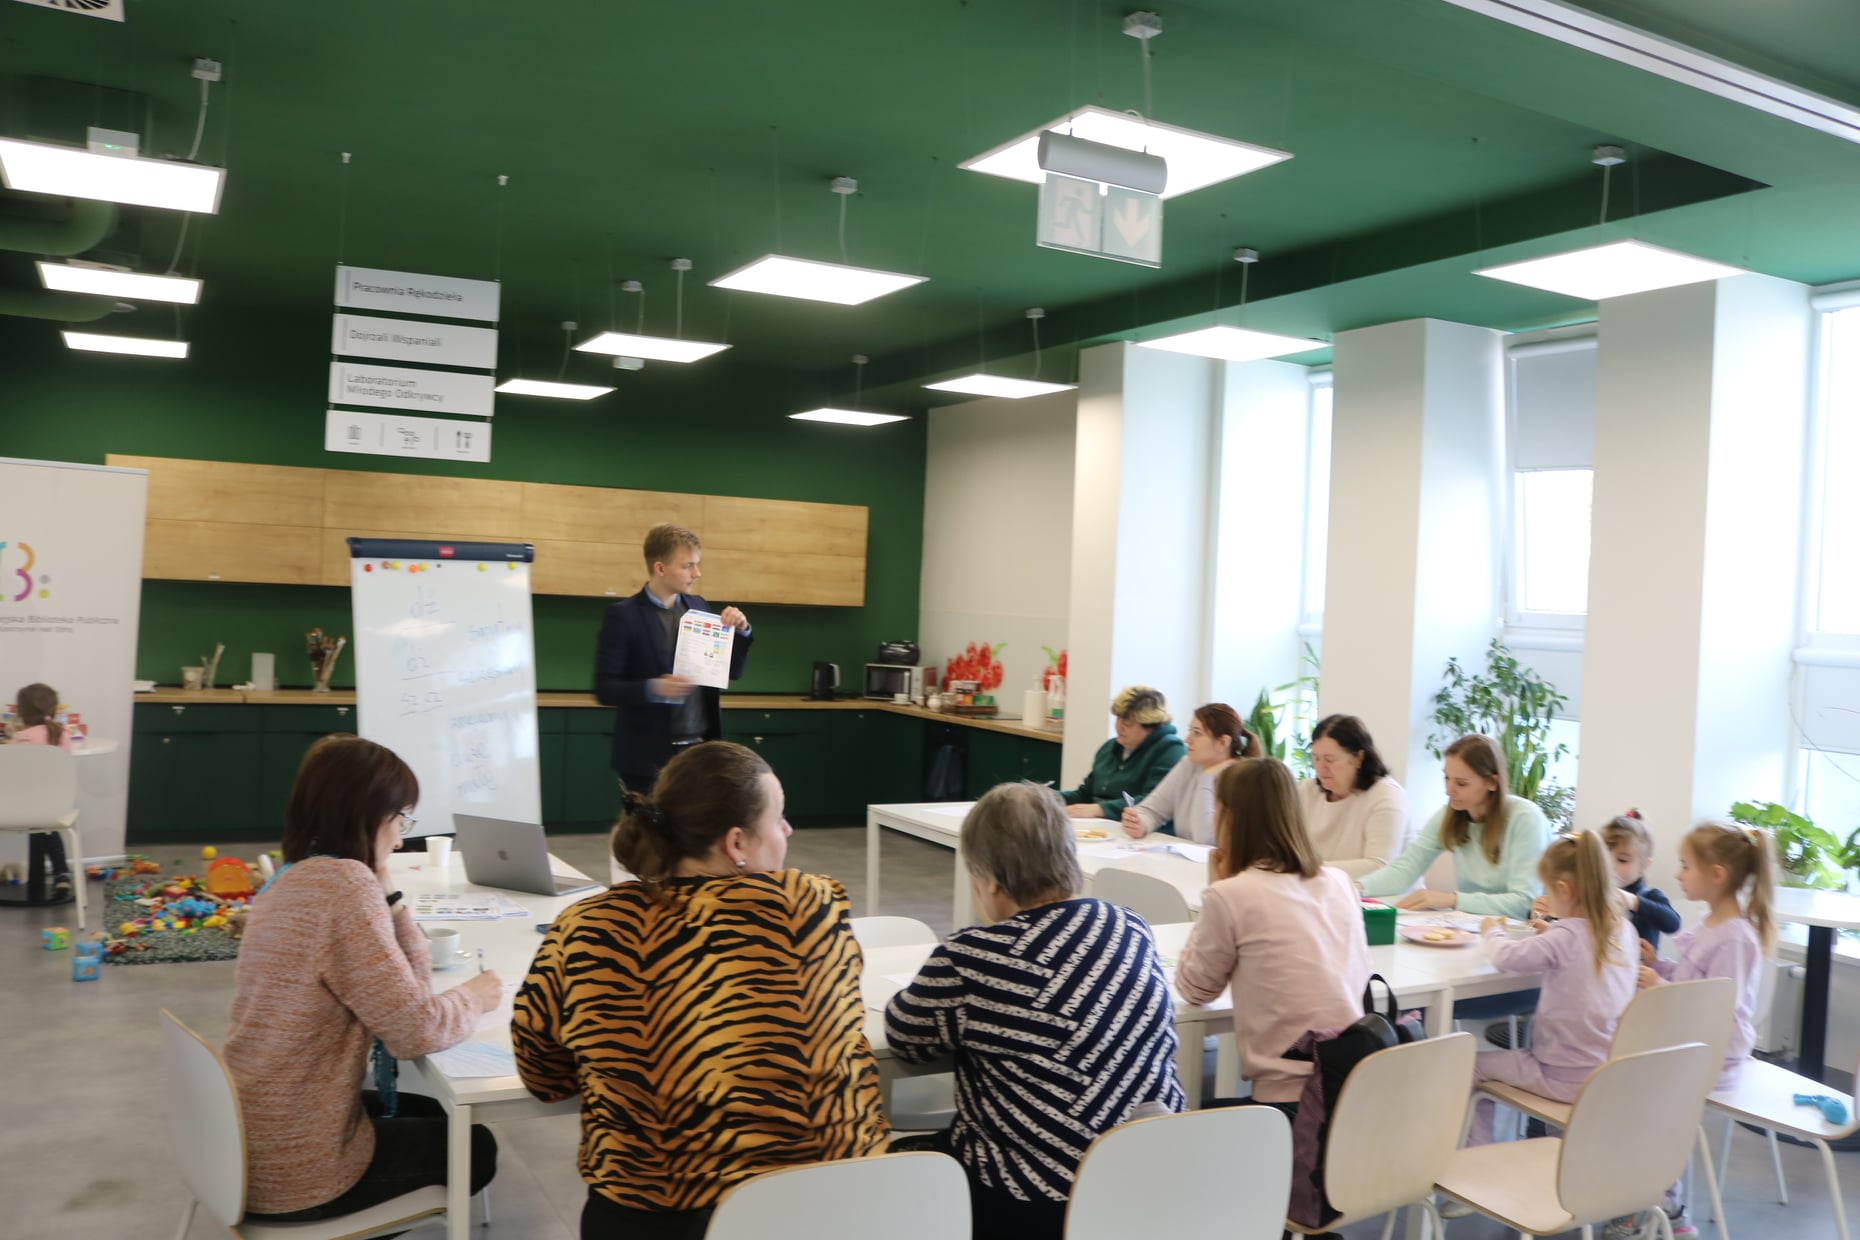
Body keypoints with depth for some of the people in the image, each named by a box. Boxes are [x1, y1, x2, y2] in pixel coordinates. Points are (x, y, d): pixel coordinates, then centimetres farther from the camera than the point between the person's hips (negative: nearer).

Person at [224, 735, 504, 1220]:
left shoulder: (296, 878, 7)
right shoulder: (344, 884, -24)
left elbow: (405, 987, 5)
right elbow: (415, 1029, -23)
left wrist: (384, 889, 0)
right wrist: (474, 997, -4)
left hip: (254, 1143, 9)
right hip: (295, 1170, -9)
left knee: (437, 1115, 28)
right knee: (474, 1147, 16)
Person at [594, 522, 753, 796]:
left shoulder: (698, 607, 8)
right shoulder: (623, 616, -8)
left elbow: (732, 672, 13)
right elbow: (604, 689, -11)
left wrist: (741, 631, -4)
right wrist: (654, 688, -27)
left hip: (701, 749, 5)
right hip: (649, 756, -5)